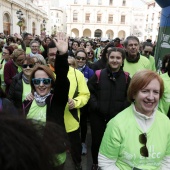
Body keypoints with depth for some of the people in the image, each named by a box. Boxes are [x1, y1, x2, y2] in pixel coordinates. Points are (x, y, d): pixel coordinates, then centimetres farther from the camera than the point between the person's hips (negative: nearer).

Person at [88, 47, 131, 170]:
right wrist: (95, 106, -12)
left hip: (117, 117, 1)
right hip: (98, 116, -1)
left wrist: (122, 108, -7)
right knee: (96, 140, 13)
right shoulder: (98, 75, -8)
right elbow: (89, 91, -3)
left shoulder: (126, 77, -3)